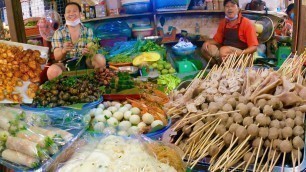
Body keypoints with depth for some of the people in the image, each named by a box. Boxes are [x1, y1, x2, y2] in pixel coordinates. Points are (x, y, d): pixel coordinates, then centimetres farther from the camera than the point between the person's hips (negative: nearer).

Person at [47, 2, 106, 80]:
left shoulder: (88, 31, 4)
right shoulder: (58, 33, -1)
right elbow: (57, 57, -9)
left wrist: (88, 52, -31)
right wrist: (63, 51, -33)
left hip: (84, 62, 1)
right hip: (65, 65, -1)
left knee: (100, 59, -28)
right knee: (52, 71, -34)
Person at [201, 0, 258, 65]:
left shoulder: (246, 23, -10)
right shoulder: (223, 23, 8)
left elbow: (253, 47, -13)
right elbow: (217, 40, 18)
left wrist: (239, 53, -30)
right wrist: (207, 42, -6)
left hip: (242, 55, -6)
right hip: (227, 52, 6)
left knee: (224, 50, -34)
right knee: (206, 47, -14)